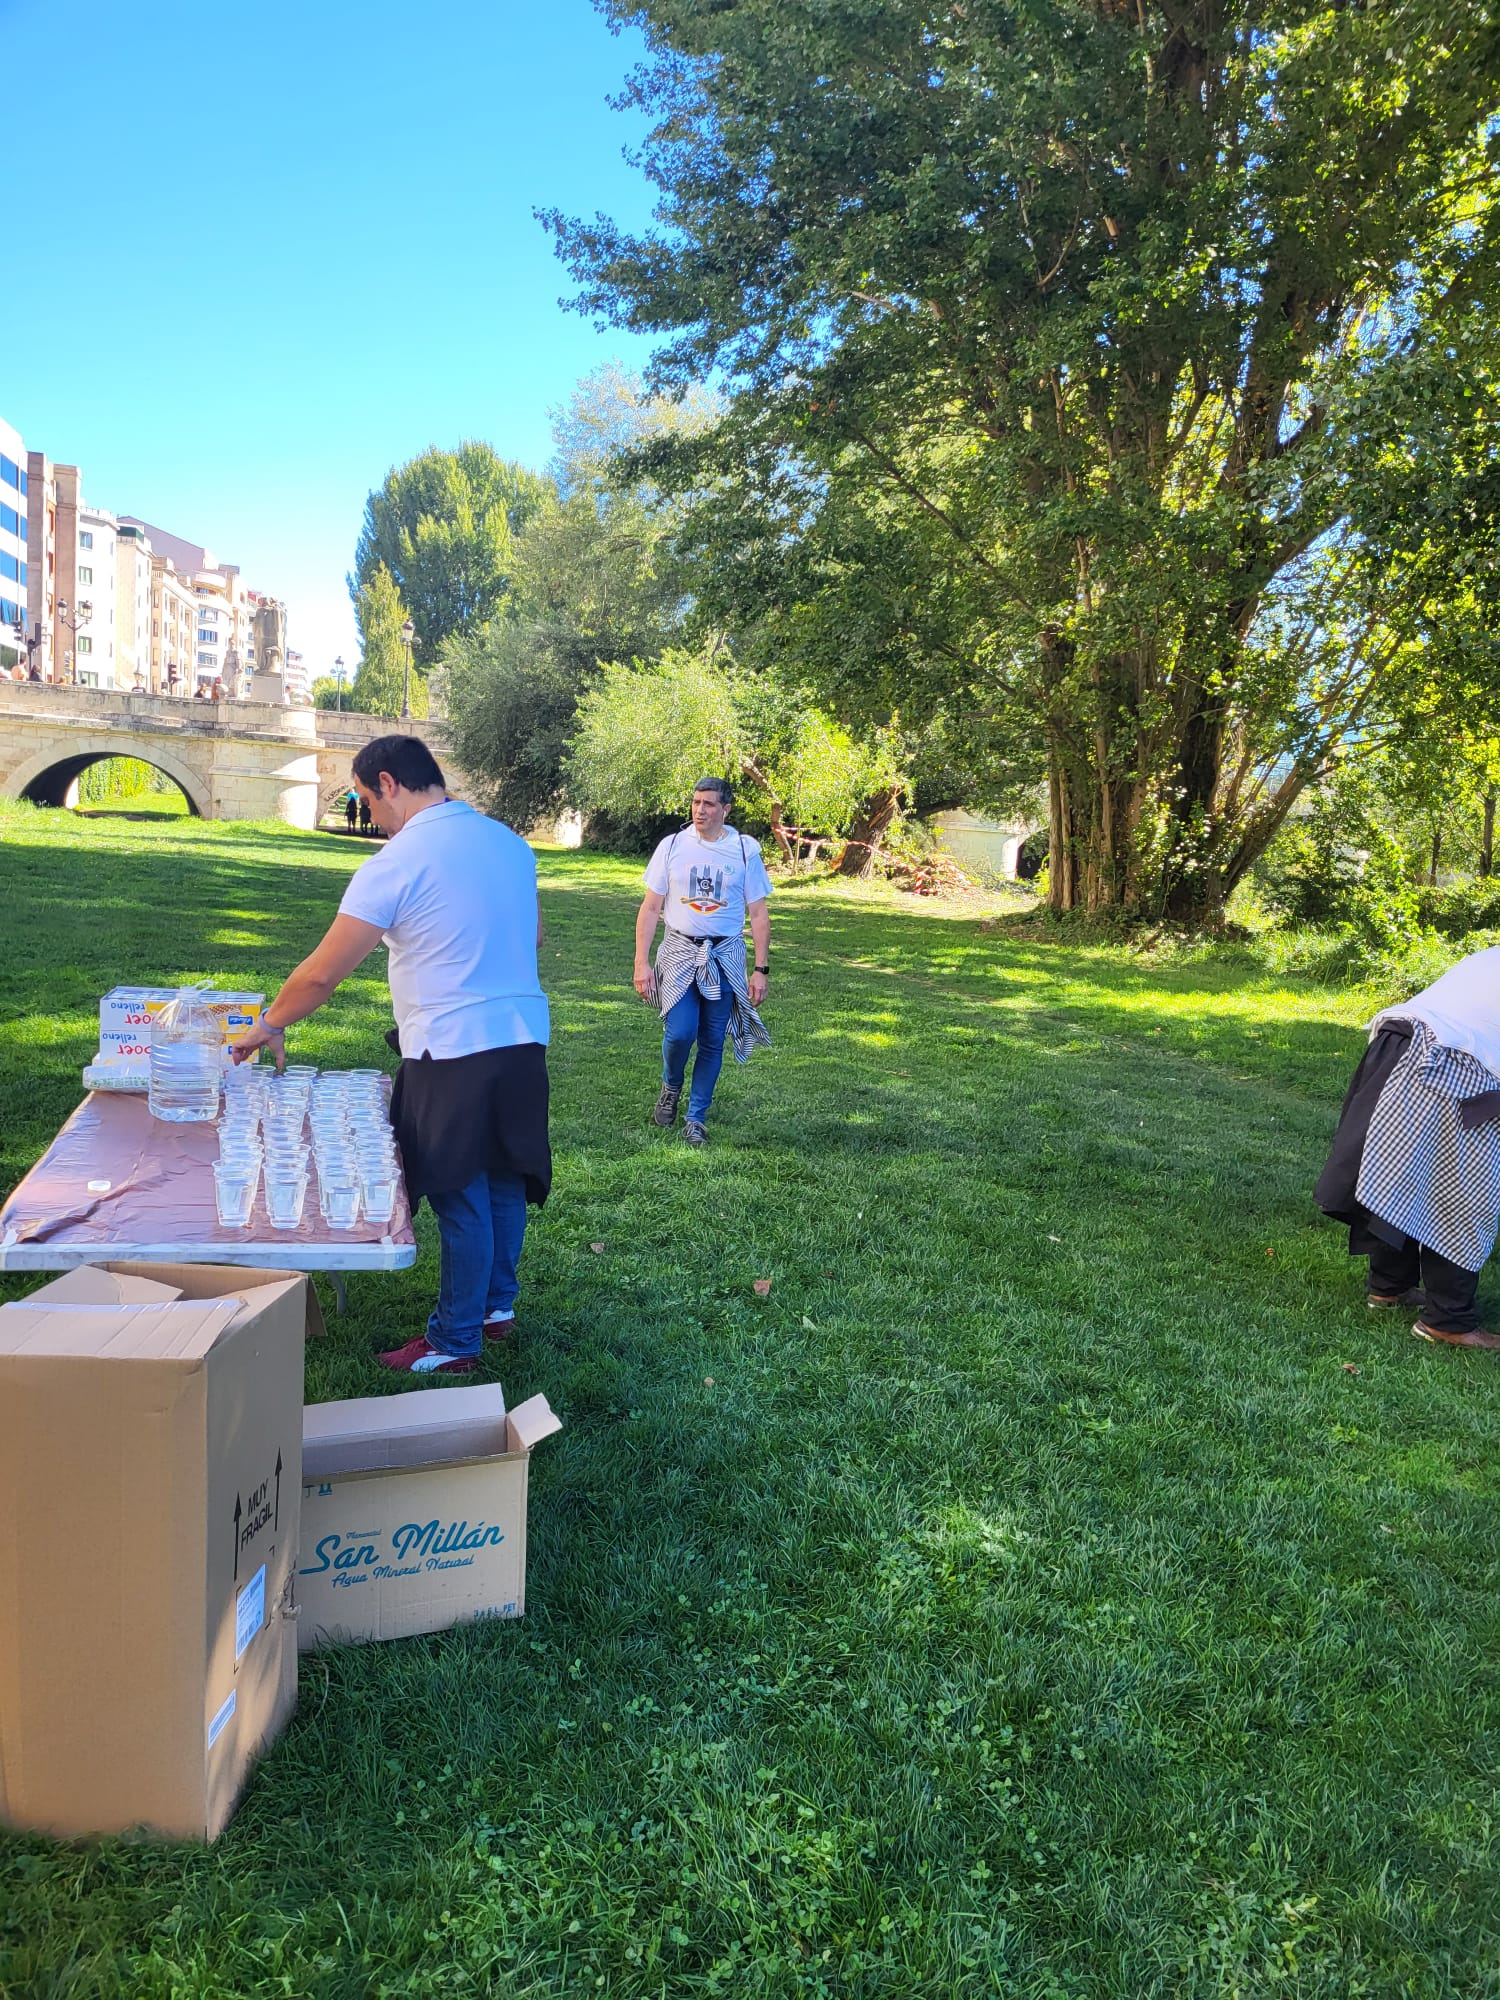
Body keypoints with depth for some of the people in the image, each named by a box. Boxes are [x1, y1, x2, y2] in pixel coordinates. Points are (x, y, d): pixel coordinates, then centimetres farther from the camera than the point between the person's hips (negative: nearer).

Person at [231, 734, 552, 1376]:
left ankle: (456, 1340, 15)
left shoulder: (396, 864, -13)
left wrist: (269, 1026, 6)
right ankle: (497, 1303, 33)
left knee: (461, 1197, 3)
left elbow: (322, 972, -9)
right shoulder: (509, 841, 7)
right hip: (524, 1038, 7)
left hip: (453, 1052, -7)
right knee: (504, 1180, 18)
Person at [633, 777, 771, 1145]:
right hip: (679, 951, -1)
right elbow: (650, 908, 2)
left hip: (724, 956, 1)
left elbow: (758, 915, 3)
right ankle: (670, 1087, 17)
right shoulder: (672, 846, -1)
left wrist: (761, 970, -1)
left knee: (712, 1040, 3)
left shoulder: (745, 851, -1)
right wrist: (641, 963, -5)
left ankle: (696, 1117, 18)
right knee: (680, 1032, -15)